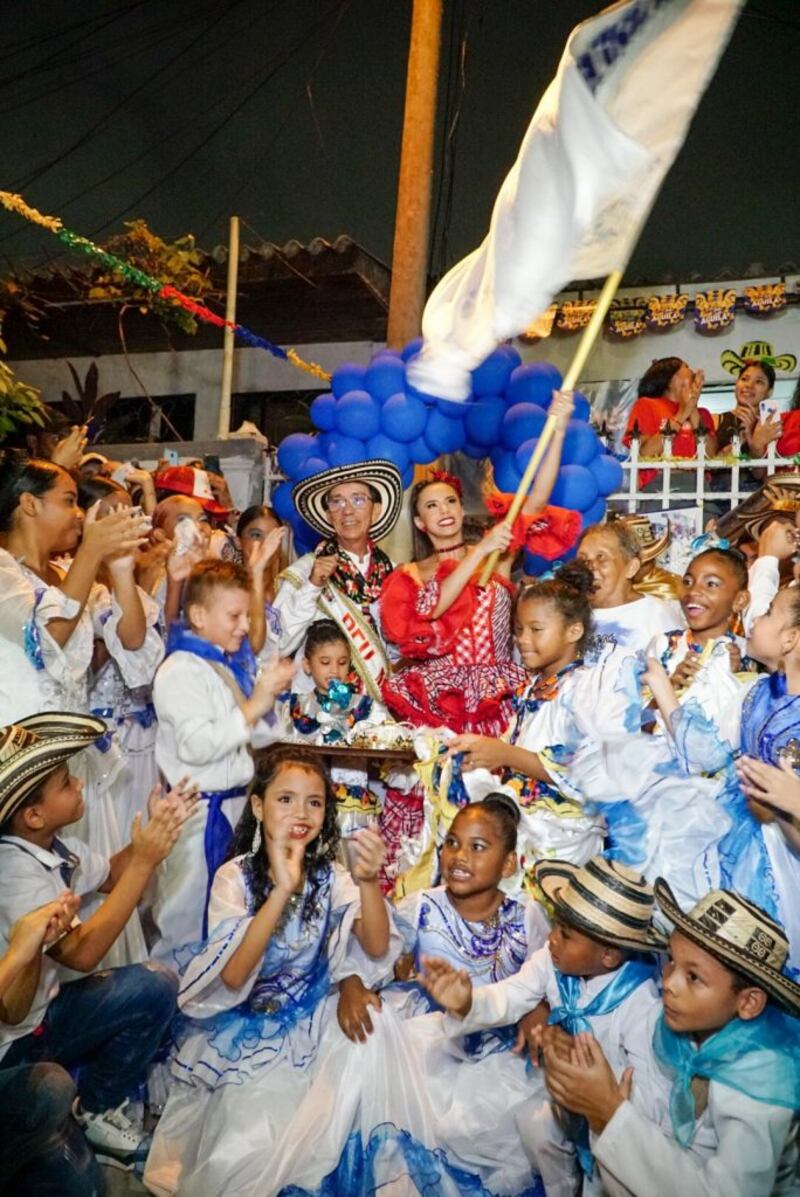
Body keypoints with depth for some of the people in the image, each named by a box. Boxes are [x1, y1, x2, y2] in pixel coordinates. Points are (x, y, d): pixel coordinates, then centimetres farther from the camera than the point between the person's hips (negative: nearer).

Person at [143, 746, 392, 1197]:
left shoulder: (331, 877, -4)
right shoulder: (235, 876, -11)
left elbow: (376, 947, -19)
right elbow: (233, 976, -24)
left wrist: (369, 881, -39)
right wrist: (282, 889, -37)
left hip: (300, 1030, 2)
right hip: (236, 1027, -2)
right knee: (233, 1157, -16)